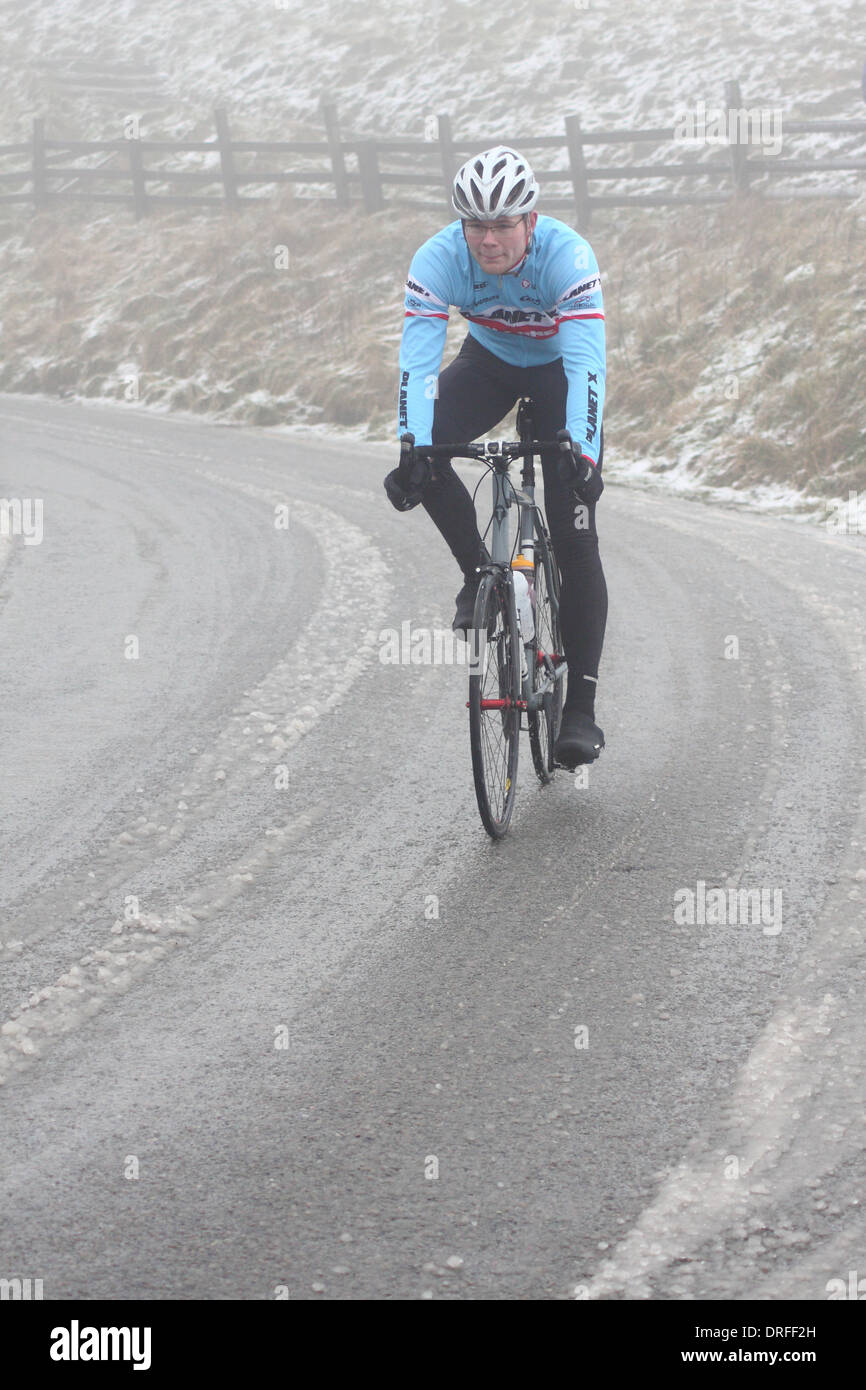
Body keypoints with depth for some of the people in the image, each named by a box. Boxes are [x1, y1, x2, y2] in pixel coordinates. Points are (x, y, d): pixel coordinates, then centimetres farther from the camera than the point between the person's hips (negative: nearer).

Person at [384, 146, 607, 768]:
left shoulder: (567, 255, -35)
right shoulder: (439, 258, -28)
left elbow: (587, 363, -42)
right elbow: (418, 359, -34)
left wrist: (581, 454, -55)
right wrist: (414, 450, -49)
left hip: (561, 367, -3)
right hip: (489, 360, 3)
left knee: (575, 537, -12)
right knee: (424, 452, -28)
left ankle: (581, 707, -7)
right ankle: (480, 574, -4)